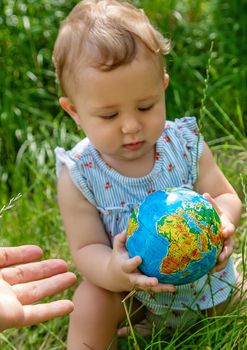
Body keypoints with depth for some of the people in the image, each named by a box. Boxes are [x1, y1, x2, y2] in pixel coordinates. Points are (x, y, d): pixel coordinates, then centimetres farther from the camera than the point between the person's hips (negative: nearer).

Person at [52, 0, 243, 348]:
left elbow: (227, 197, -10)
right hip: (133, 291, -3)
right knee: (90, 304, -26)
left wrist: (223, 221, -36)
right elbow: (86, 249, -18)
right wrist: (113, 271, -42)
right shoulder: (78, 175, -20)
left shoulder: (184, 143, -16)